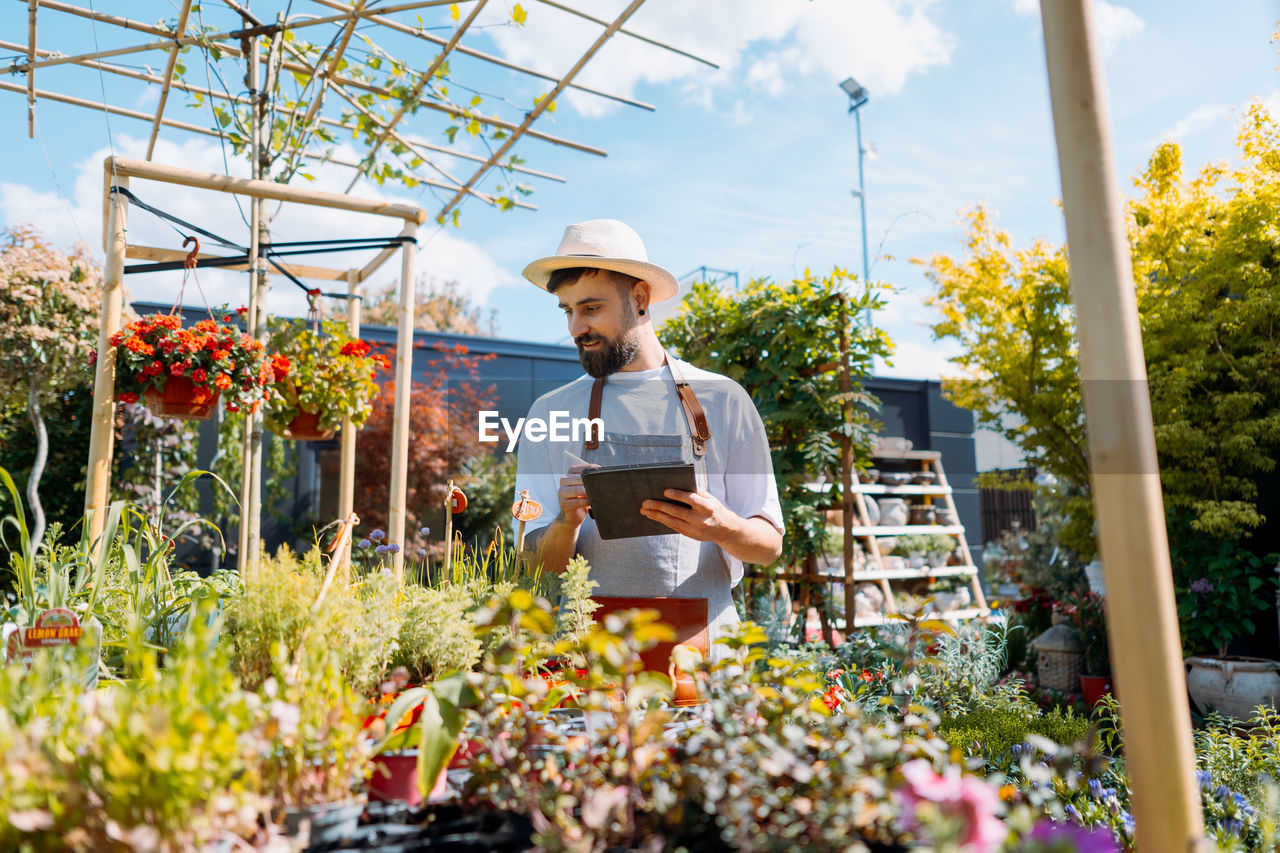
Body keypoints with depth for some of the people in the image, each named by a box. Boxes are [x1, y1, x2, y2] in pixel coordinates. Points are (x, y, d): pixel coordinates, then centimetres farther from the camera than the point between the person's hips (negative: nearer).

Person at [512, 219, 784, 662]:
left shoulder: (723, 400, 7)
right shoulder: (550, 413, 10)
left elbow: (770, 545, 7)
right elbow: (541, 567, 8)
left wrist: (721, 526, -14)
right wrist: (567, 523, -13)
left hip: (701, 649, 0)